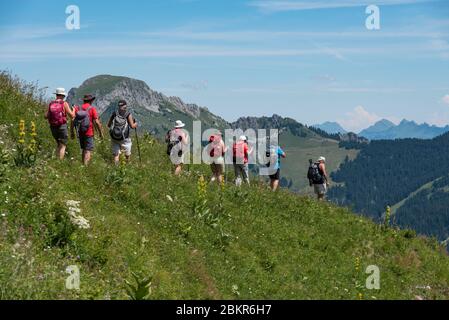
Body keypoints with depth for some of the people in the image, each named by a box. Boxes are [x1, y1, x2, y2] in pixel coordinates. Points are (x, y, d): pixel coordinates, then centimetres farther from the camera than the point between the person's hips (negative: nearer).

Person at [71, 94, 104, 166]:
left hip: (80, 133, 5)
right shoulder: (92, 109, -8)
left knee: (84, 150, 19)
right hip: (89, 133, -5)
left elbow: (72, 121, 2)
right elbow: (97, 122, -11)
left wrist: (72, 132, 11)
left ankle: (83, 165, 21)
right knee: (88, 151, -4)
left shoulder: (77, 108, 3)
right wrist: (101, 132, 0)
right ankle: (85, 166, -15)